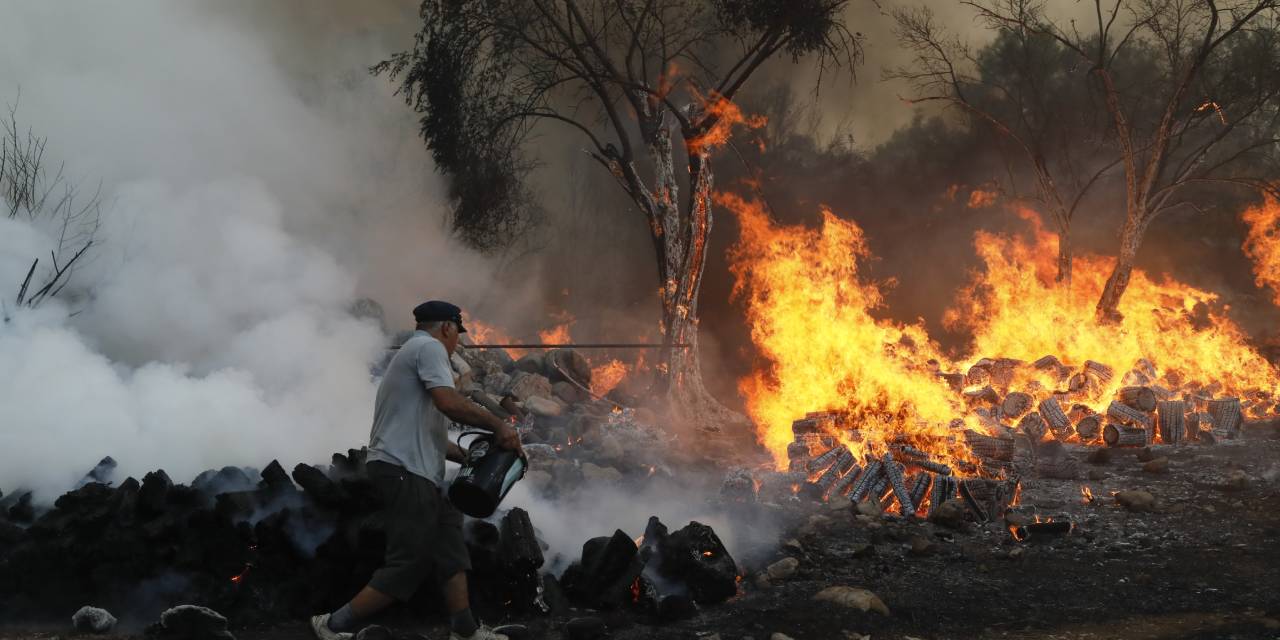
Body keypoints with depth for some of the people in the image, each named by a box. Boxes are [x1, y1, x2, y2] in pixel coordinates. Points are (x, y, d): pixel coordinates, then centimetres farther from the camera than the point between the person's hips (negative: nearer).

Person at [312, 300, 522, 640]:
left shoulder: (412, 352, 26)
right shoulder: (429, 347, -6)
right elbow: (449, 403, -22)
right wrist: (498, 426, -14)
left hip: (418, 473, 11)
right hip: (405, 471, -11)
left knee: (451, 547, 13)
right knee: (408, 565, -9)